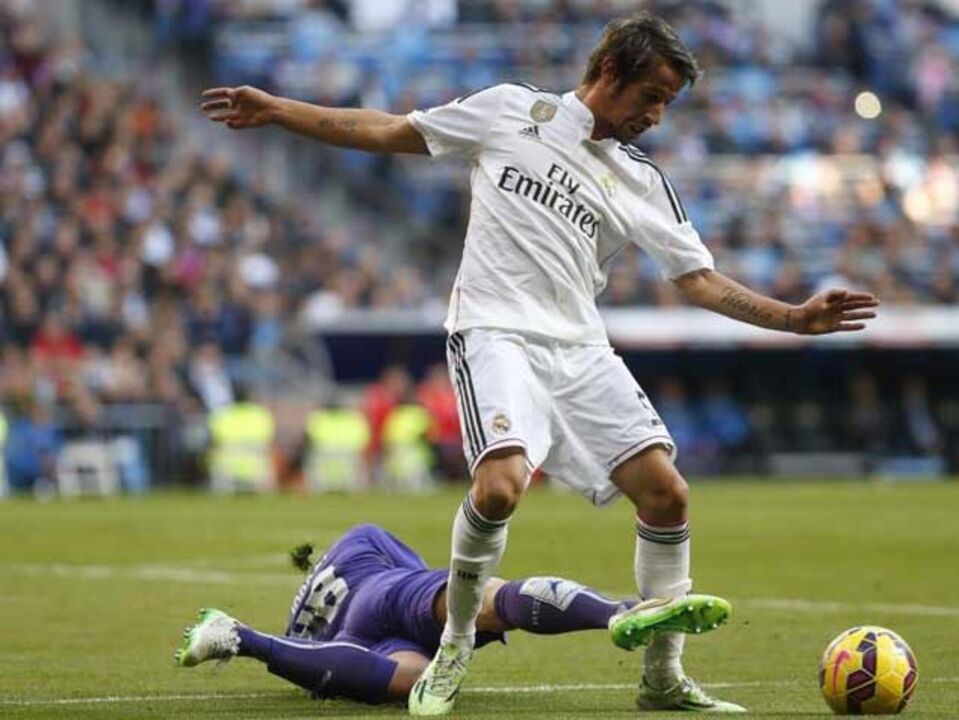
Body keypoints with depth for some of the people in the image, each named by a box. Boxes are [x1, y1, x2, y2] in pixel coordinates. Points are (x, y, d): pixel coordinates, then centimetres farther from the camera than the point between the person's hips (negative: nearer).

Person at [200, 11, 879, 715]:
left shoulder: (646, 185, 14)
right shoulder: (510, 110, 6)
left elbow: (701, 280, 12)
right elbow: (390, 131, 11)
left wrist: (796, 317, -1)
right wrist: (277, 110, 7)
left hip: (581, 350, 5)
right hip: (496, 334, -5)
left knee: (667, 494, -6)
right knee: (501, 485, -28)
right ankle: (455, 650, -4)